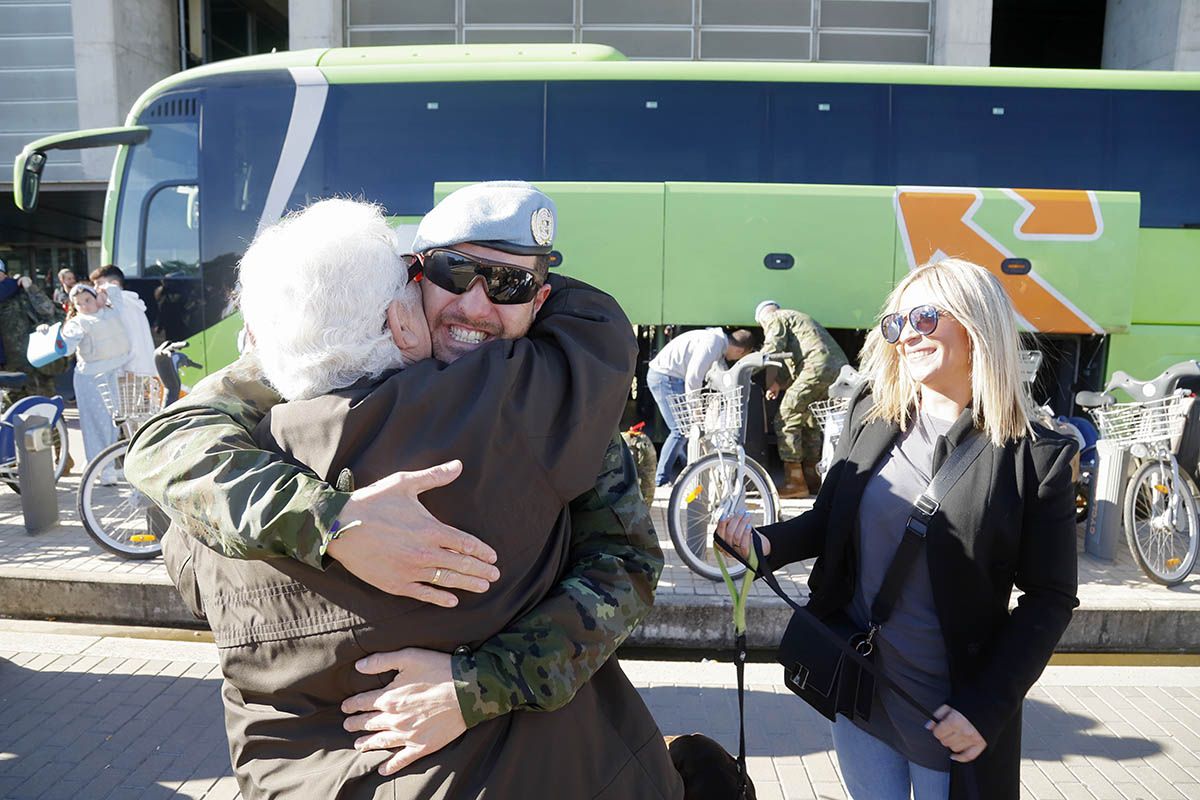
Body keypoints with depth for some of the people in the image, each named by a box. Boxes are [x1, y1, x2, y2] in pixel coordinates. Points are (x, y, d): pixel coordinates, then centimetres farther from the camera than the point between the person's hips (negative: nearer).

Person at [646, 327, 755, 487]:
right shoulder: (714, 341, -16)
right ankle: (661, 480, -10)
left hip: (662, 376, 10)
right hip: (665, 377, -10)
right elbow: (693, 377, -20)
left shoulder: (718, 340, 15)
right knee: (681, 430, -11)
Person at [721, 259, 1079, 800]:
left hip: (951, 710, -3)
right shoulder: (870, 413, -2)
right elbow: (828, 521, 6)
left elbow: (1049, 599, -8)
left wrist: (986, 708, -14)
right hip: (855, 688, 4)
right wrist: (766, 542, -14)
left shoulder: (1035, 456, -12)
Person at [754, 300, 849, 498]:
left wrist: (770, 386, 6)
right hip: (840, 368, 9)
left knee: (786, 420, -6)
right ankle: (812, 479, 19)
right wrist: (780, 384, 25)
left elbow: (772, 351, -3)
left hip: (817, 366, -9)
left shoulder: (775, 318, 12)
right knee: (812, 423, 18)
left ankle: (795, 482, -9)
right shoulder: (799, 318, 38)